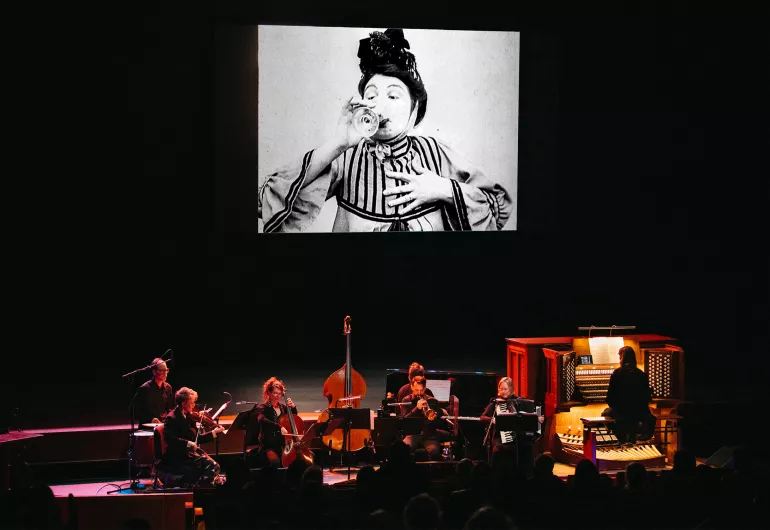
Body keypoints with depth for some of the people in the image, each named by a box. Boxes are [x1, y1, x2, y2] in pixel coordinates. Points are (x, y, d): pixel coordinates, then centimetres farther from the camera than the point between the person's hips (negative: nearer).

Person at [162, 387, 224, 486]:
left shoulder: (189, 416, 14)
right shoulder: (171, 418, -11)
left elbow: (198, 439, 16)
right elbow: (170, 439, -25)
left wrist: (214, 432, 8)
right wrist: (188, 443, -30)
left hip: (192, 452, 8)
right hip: (177, 457, -8)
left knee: (215, 466, -11)